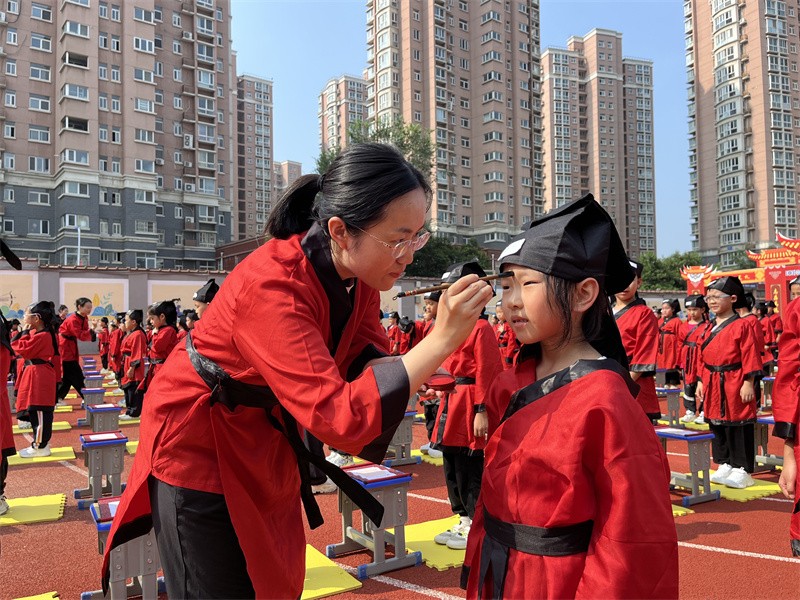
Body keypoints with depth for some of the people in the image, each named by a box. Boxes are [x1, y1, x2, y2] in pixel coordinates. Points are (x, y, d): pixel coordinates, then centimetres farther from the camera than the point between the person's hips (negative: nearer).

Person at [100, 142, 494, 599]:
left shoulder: (360, 275, -10)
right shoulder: (271, 286, -34)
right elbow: (339, 416, -40)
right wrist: (441, 341, -40)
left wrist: (427, 366, -25)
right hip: (199, 453, -7)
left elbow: (367, 361, -5)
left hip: (265, 452, 7)